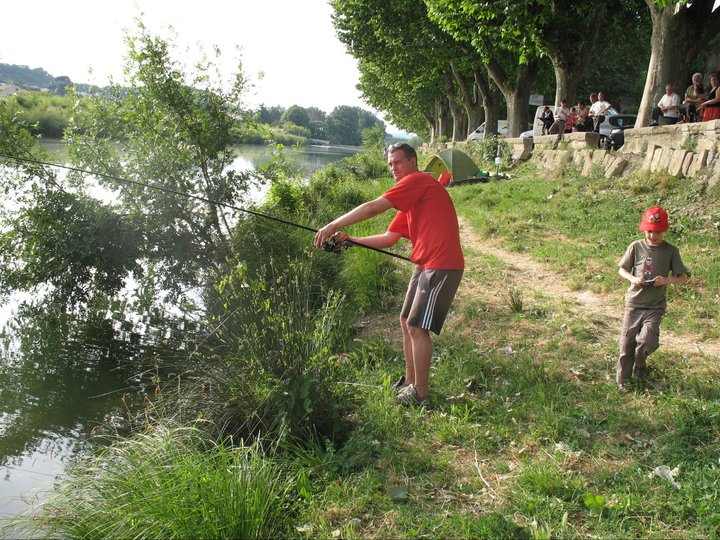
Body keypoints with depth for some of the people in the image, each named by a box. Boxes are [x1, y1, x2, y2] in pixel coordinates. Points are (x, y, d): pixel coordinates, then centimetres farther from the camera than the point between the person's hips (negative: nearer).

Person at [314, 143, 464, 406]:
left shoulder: (419, 180, -9)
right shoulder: (410, 202, 21)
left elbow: (373, 208, -16)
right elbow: (388, 238, 17)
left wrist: (333, 225, -13)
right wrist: (351, 240, 5)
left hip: (441, 266, -10)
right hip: (425, 265, 10)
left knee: (417, 327, -7)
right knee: (406, 321, 15)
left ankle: (420, 392, 4)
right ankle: (409, 381, 27)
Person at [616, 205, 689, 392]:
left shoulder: (671, 251, -1)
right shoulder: (636, 247, 0)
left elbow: (683, 277, 2)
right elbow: (621, 269, 8)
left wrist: (668, 280, -19)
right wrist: (632, 278, -13)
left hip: (655, 307, -1)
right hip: (634, 303, 1)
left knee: (646, 341, -15)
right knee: (627, 343, 4)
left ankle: (640, 365, 19)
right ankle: (623, 379, 23)